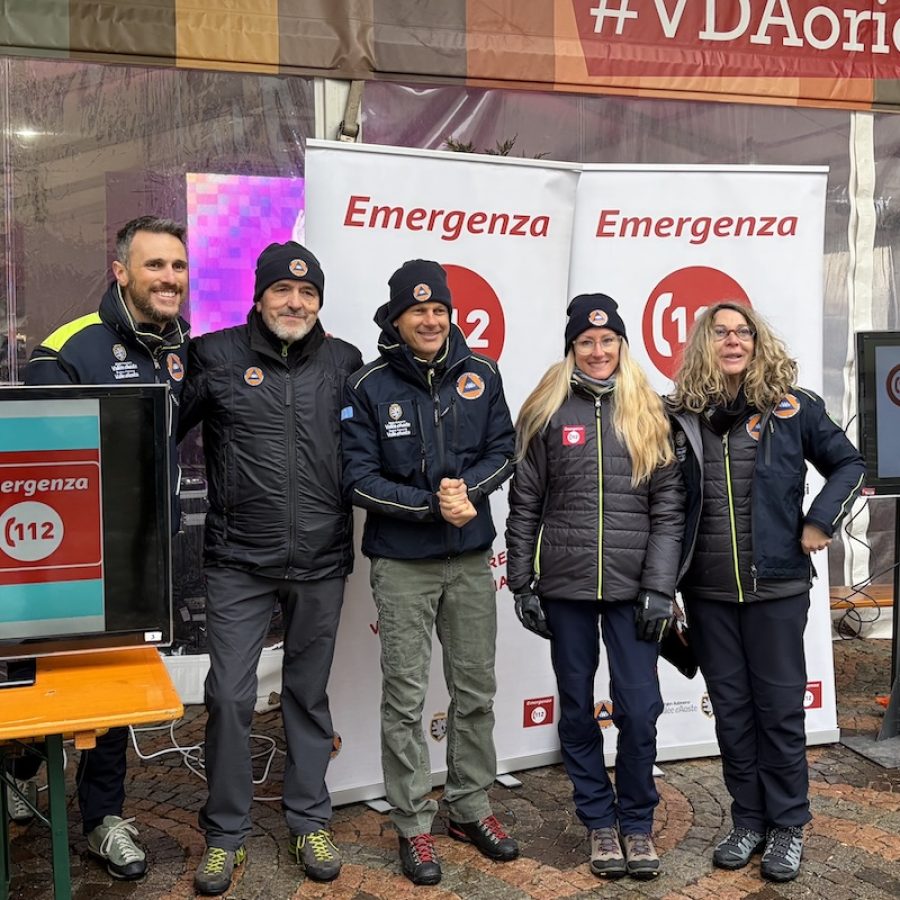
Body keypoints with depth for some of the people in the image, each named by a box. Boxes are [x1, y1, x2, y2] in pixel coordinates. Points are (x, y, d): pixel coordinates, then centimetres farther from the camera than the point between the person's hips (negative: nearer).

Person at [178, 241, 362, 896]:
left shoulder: (344, 362, 5)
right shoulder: (216, 356, -1)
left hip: (321, 564, 2)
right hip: (239, 563, -1)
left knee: (309, 693, 14)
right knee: (230, 696, 1)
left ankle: (310, 822, 30)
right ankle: (225, 834, 21)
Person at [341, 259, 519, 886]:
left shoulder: (480, 375, 1)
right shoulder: (369, 388, -7)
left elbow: (504, 453, 3)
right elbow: (360, 479, -9)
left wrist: (466, 490, -16)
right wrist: (433, 505, -18)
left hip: (472, 559, 3)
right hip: (402, 564, -3)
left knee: (476, 690, 13)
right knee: (405, 699, 4)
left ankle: (471, 808, 31)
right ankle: (414, 825, 19)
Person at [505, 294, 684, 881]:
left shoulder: (648, 413, 4)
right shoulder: (548, 413, 3)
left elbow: (668, 508, 1)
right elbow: (524, 506, 3)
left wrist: (660, 588, -5)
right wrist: (523, 585, 0)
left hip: (634, 587, 0)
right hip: (565, 588, 1)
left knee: (639, 709, 1)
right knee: (578, 709, 10)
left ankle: (637, 822, 22)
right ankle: (600, 822, 27)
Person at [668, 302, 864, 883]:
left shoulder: (793, 406, -2)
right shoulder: (682, 415, 2)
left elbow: (848, 464, 7)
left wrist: (819, 524, -5)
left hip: (777, 586, -2)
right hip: (708, 592, 2)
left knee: (779, 706, 7)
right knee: (731, 708, 11)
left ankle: (788, 825, 22)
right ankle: (748, 822, 26)